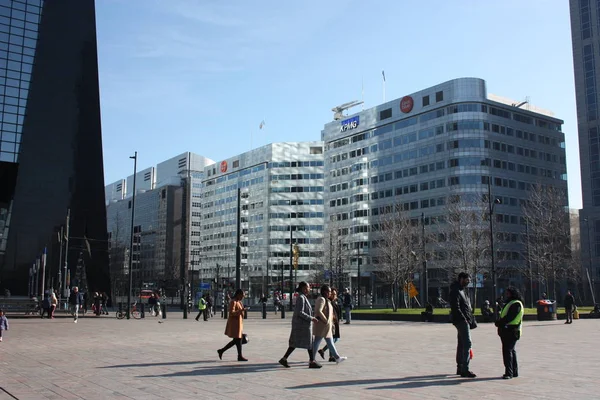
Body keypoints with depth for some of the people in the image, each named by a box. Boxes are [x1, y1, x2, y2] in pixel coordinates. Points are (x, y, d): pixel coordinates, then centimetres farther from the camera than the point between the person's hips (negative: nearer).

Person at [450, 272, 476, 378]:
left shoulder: (462, 290, 20)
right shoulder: (455, 291, -12)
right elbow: (455, 307, -20)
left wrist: (471, 320, 16)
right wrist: (464, 319, -20)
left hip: (466, 321, 10)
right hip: (461, 321, -10)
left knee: (461, 344, 14)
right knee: (467, 343, -14)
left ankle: (460, 368, 21)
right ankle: (464, 370, -15)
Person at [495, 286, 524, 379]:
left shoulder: (516, 304, -12)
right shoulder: (510, 303, 22)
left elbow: (509, 317, -20)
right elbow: (504, 316, 21)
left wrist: (499, 323, -12)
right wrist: (499, 322, 4)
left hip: (512, 331, -10)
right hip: (507, 331, 10)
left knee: (507, 351, -12)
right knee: (511, 351, 14)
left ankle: (509, 373, -11)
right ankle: (514, 372, 22)